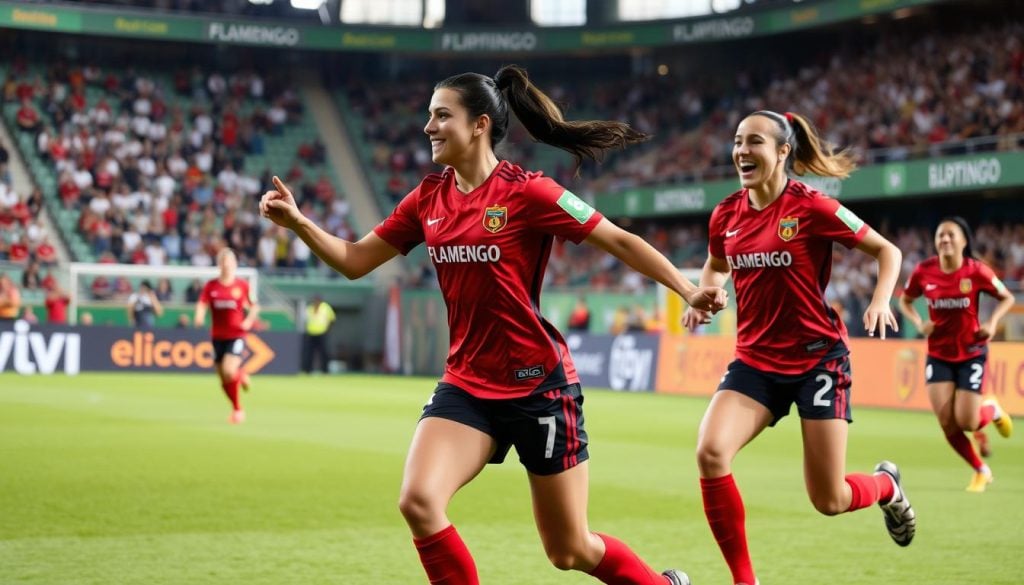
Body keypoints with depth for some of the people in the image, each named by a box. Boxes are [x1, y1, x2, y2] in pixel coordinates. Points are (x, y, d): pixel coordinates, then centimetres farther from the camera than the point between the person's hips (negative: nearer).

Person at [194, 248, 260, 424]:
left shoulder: (242, 285, -1)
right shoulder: (211, 285, 2)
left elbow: (255, 306, 10)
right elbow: (202, 304, -7)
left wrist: (249, 321, -6)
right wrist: (199, 317, -28)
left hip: (237, 335, -3)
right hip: (218, 336, 3)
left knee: (229, 370, -26)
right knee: (223, 380, 7)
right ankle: (237, 409, 28)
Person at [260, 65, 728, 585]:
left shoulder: (526, 191, -12)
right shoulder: (429, 197, 5)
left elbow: (620, 241, -8)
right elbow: (355, 261, 11)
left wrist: (688, 291, -17)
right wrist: (297, 220, -3)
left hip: (540, 386, -5)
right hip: (466, 386, 5)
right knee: (418, 502, -19)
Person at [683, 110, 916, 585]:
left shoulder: (812, 208, -13)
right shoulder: (726, 215, 1)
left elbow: (886, 250, -2)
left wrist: (881, 301, -19)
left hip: (817, 359, -4)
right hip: (755, 361, 4)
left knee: (830, 501, -1)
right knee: (710, 453, -23)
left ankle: (887, 485, 39)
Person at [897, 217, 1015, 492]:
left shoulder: (976, 271, -14)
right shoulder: (924, 271, -9)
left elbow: (1007, 298, 0)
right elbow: (905, 300, 8)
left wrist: (992, 323, -16)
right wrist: (918, 323, -10)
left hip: (971, 354, -2)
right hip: (938, 355, 2)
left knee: (966, 422, -8)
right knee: (947, 424, -5)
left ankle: (992, 409, 29)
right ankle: (981, 471, 19)